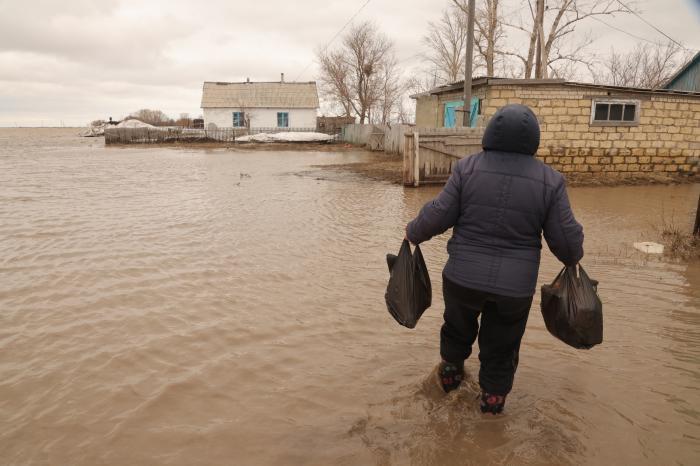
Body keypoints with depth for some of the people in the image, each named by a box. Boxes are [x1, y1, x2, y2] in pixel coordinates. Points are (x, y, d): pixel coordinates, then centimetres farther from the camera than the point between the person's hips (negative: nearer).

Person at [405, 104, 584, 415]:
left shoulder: (468, 168, -8)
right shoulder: (549, 180, -6)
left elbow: (439, 215, -8)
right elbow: (565, 237, -3)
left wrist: (413, 233, 11)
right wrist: (573, 257, 19)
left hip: (463, 277, 1)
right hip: (515, 287, 0)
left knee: (458, 327, 28)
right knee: (501, 346, 21)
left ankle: (450, 372, 46)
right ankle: (493, 397, 34)